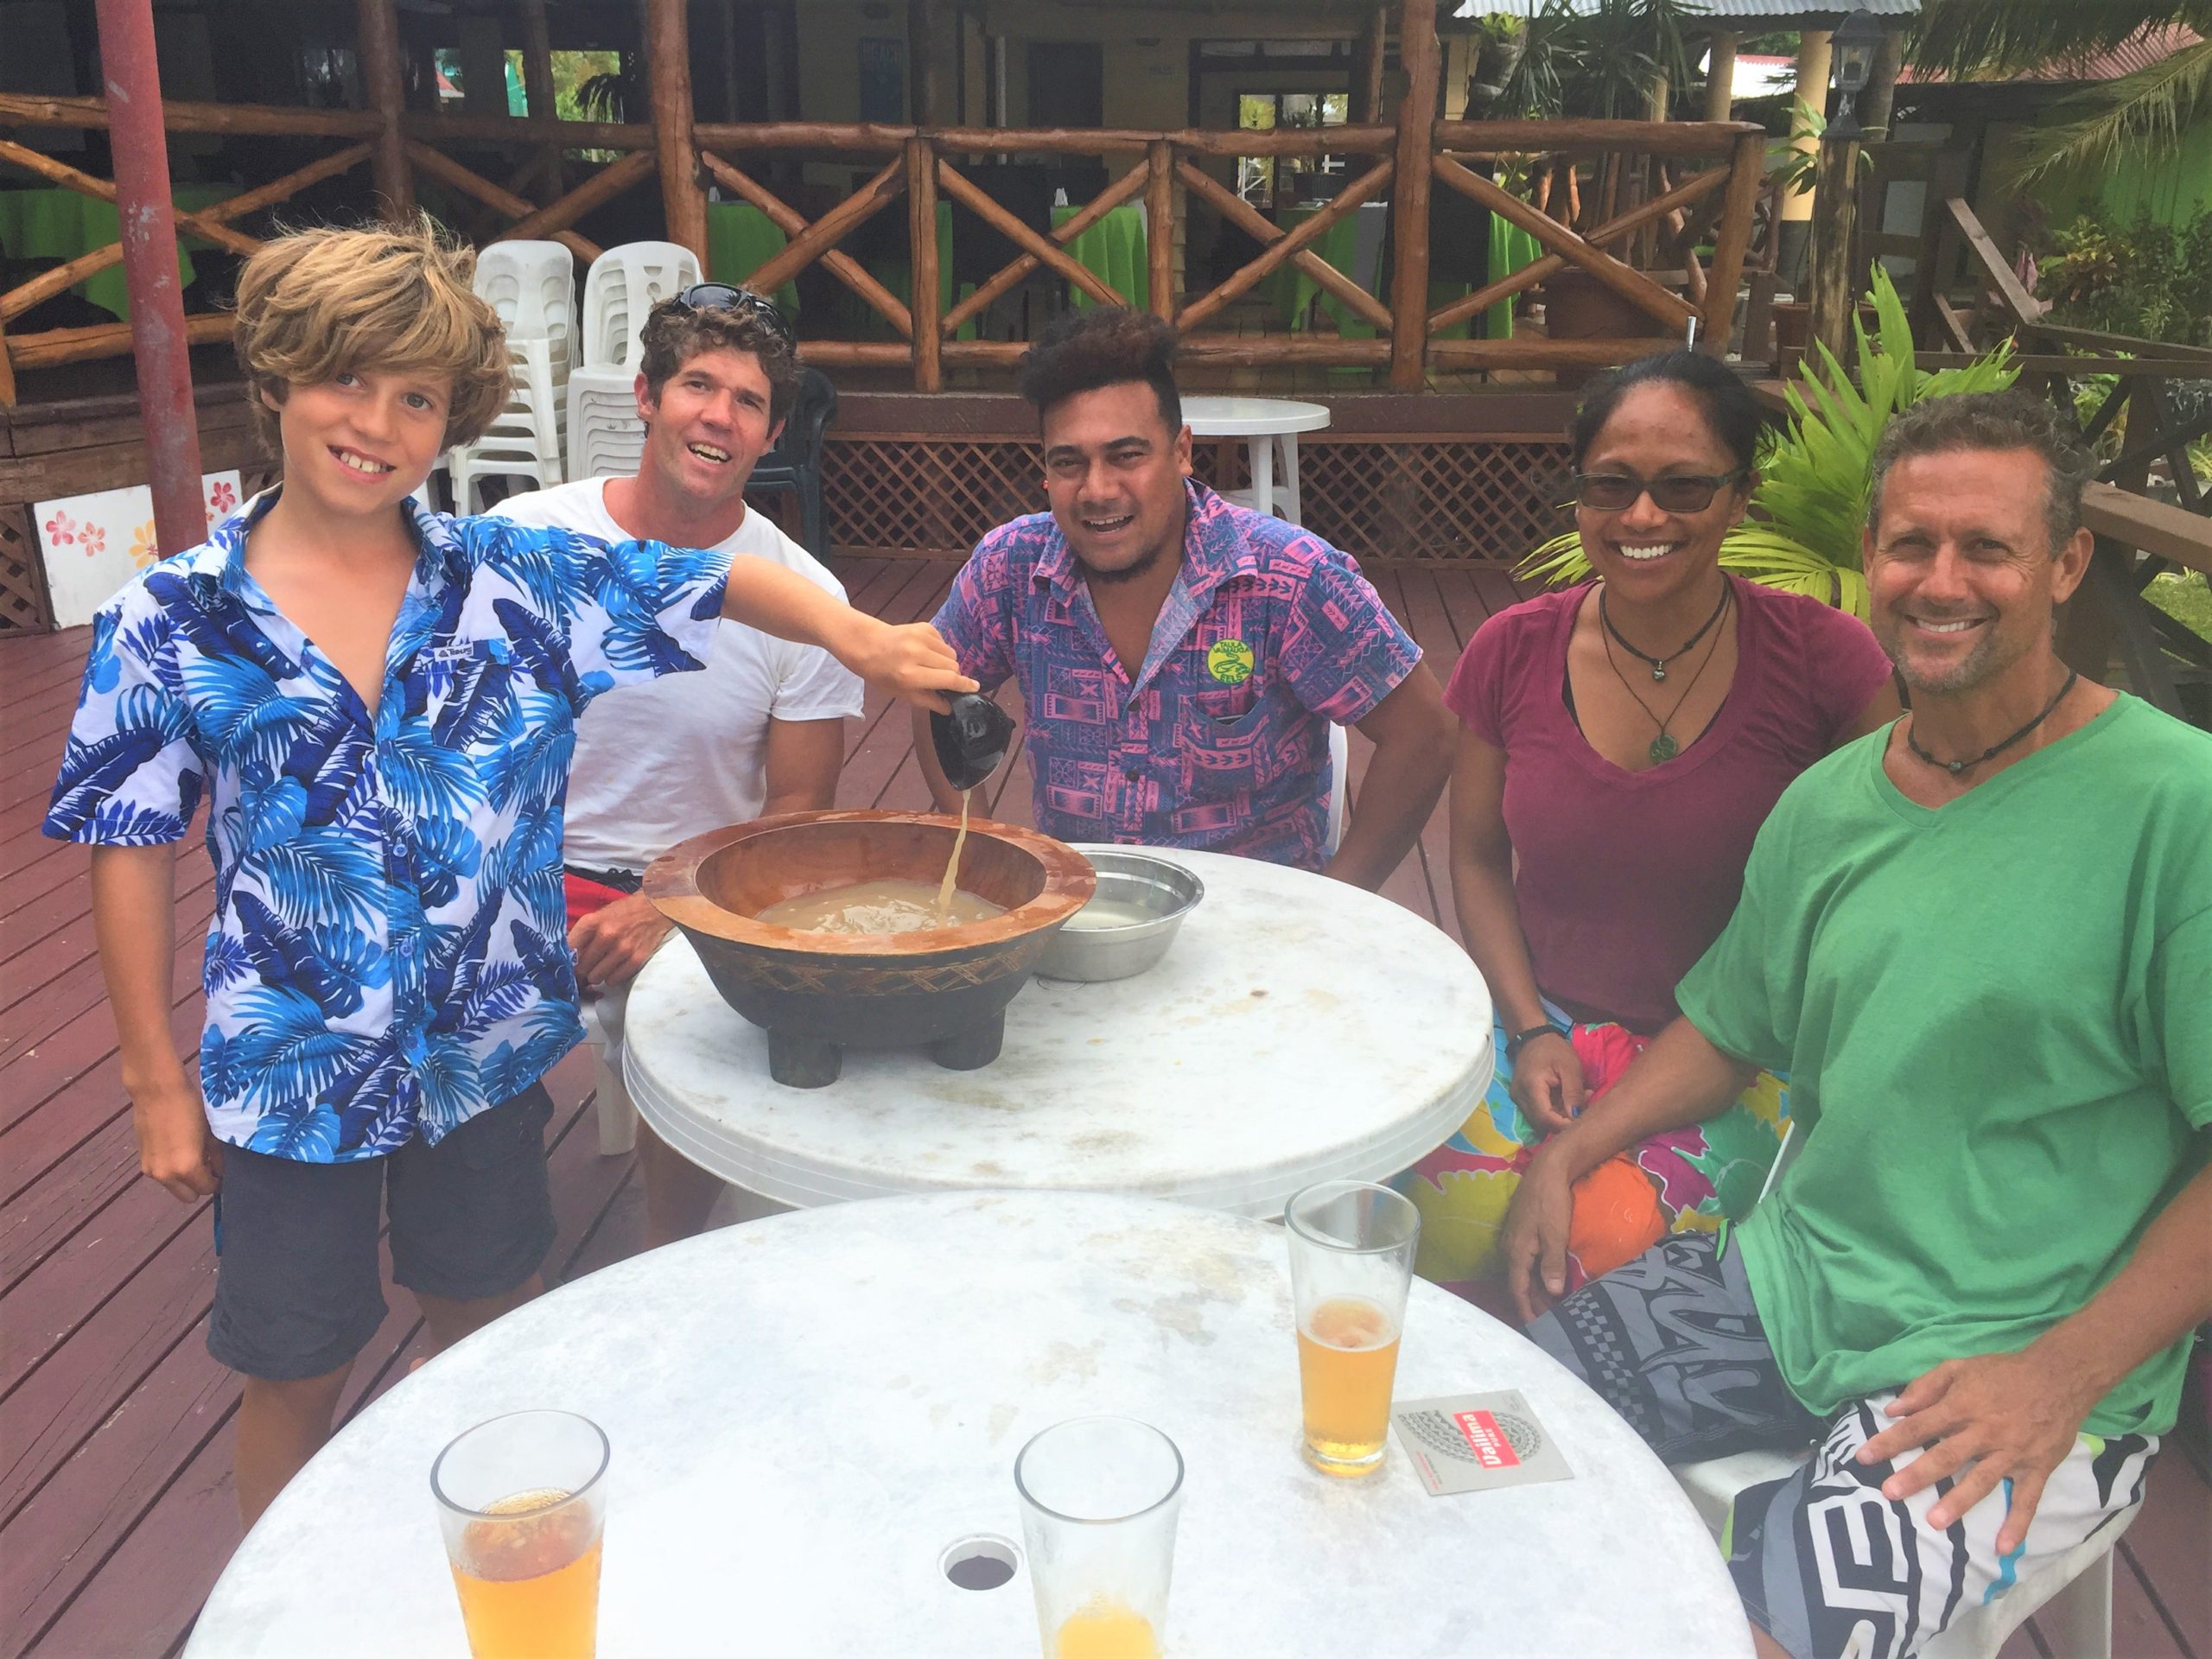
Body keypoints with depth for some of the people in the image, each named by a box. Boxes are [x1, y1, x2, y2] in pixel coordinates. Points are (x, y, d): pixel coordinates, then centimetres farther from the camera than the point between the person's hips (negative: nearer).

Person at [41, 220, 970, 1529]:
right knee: (298, 1370, 15)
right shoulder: (171, 621, -9)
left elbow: (718, 582, -4)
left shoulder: (521, 580, -7)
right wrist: (159, 1080, -2)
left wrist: (855, 633, -25)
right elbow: (133, 856, -4)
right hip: (290, 1072, -2)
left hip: (490, 1052, 2)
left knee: (488, 1326, 21)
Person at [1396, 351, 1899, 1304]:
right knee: (1453, 1208, -26)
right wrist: (1530, 1031, -4)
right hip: (1542, 1020, 2)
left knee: (1607, 1235, -28)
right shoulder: (1512, 653, 0)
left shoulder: (1824, 661, -8)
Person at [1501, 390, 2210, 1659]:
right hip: (1791, 1275, 6)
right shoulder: (1827, 803, 5)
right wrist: (1566, 1157, 3)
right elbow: (1731, 1030, 16)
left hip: (2016, 1372, -5)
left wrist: (2064, 1374, -18)